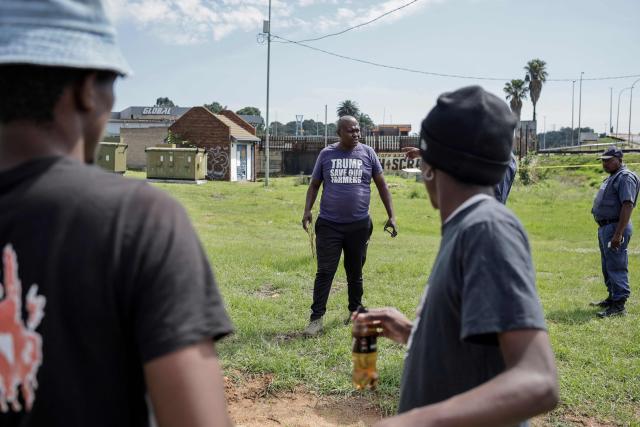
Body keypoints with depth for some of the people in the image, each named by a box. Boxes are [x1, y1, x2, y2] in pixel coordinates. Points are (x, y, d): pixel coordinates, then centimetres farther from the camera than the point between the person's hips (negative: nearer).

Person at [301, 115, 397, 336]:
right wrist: (307, 211, -7)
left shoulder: (367, 153, 2)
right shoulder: (326, 154, 3)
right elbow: (314, 185, 9)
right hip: (329, 224, 0)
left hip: (358, 225, 1)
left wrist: (391, 216, 2)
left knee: (355, 272, 13)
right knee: (324, 272, -3)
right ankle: (316, 318, 2)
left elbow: (382, 186, 7)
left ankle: (355, 312, 30)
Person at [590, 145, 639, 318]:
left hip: (616, 227, -11)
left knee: (616, 267, -8)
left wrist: (618, 234, -27)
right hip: (604, 227, 11)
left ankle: (619, 305, -5)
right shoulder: (612, 178, 19)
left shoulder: (625, 177, -14)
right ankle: (612, 298, 29)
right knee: (607, 266, 18)